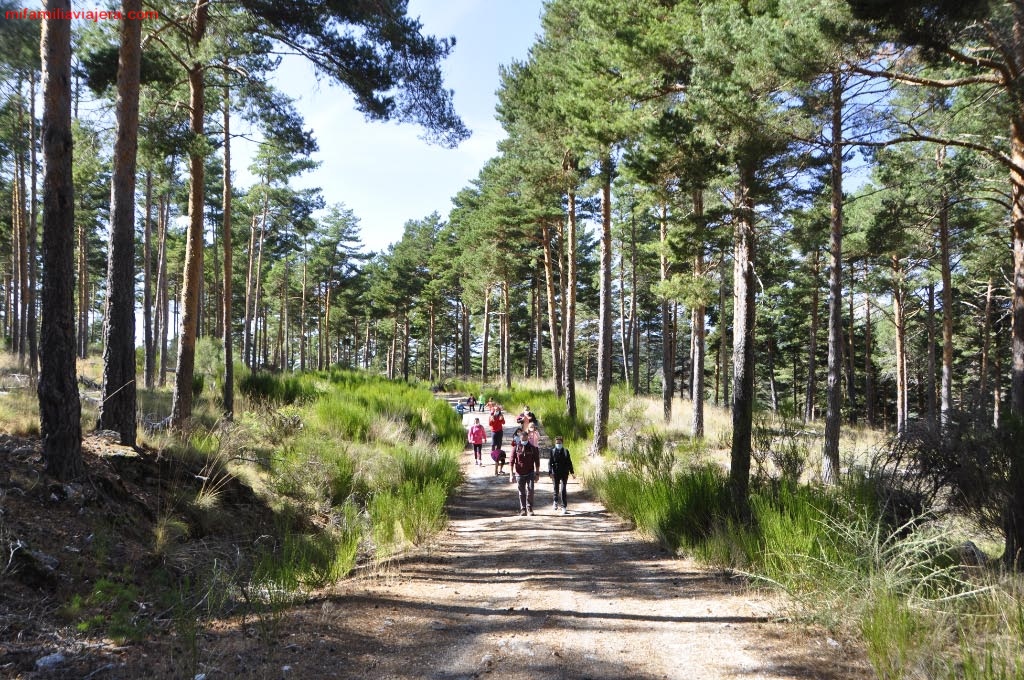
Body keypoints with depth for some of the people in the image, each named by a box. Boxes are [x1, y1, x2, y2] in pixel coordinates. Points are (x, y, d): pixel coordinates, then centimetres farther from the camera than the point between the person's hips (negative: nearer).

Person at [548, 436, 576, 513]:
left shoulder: (566, 451, 3)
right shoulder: (552, 451, 1)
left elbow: (569, 462, 9)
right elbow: (550, 462, -2)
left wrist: (572, 472, 7)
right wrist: (550, 472, -12)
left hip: (564, 473, 0)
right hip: (555, 474, 1)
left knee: (563, 490, -6)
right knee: (556, 489, 11)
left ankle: (564, 506, -1)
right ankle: (556, 502, 35)